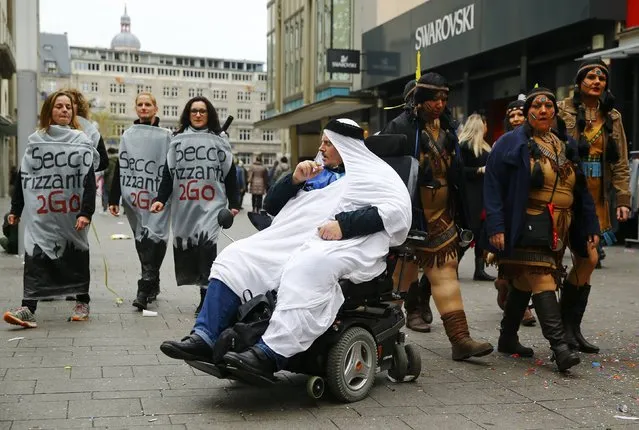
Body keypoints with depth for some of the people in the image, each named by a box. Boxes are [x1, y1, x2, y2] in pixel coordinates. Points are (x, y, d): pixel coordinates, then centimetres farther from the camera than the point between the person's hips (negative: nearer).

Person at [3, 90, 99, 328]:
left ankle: (82, 302, 25)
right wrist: (15, 209, 12)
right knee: (35, 257, -9)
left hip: (72, 214, -1)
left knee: (77, 256, 9)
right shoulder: (35, 141, 10)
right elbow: (23, 177, 13)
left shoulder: (81, 141, 2)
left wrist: (86, 212, -16)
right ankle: (28, 308, -13)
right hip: (40, 215, 2)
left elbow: (89, 179, -6)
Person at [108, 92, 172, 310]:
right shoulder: (127, 136, 13)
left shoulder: (166, 136, 4)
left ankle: (144, 290, -15)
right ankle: (152, 286, 22)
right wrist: (113, 199, 6)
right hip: (134, 199, 3)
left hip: (158, 200, -3)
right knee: (142, 243, 8)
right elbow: (119, 168, 11)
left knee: (152, 240, -13)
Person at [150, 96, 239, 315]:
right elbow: (168, 172, 10)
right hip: (183, 205, 3)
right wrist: (161, 199, -2)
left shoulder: (220, 140, 10)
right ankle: (207, 294, 11)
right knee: (185, 247, 0)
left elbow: (230, 173, 9)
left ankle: (206, 295, -14)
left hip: (210, 204, -3)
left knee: (206, 245, -18)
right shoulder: (177, 140, 14)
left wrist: (233, 204, 5)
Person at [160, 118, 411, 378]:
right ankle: (205, 338, -19)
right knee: (236, 257, -11)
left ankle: (270, 353, -49)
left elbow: (396, 210, -11)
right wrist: (295, 180, 6)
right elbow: (272, 206, 25)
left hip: (342, 244, -7)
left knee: (306, 268, -39)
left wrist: (343, 224, -20)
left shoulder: (375, 174, 10)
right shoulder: (317, 172, 28)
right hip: (292, 240, 7)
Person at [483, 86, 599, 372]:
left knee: (524, 282, 13)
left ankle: (508, 338, 24)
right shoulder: (512, 143, -3)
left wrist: (591, 226, 13)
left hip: (559, 229, 6)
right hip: (528, 226, -6)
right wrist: (496, 227, -16)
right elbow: (493, 186, -8)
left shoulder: (566, 146, 16)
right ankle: (559, 345, -19)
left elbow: (581, 190, 18)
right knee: (542, 280, -16)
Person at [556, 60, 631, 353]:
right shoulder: (563, 111, 0)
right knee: (588, 259, -12)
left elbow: (620, 163, 13)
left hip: (597, 199, 5)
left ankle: (573, 328, 12)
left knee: (583, 262, 4)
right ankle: (564, 321, 3)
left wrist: (623, 200, 4)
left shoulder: (612, 118, 14)